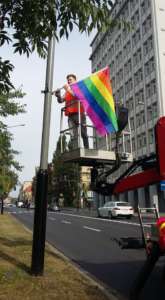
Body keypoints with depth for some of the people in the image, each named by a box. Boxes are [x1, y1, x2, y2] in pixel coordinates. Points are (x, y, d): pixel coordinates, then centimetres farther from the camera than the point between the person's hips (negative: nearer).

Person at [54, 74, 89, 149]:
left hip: (79, 113, -4)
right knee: (73, 135, -4)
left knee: (83, 133, -6)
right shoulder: (67, 92, 24)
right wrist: (58, 95, -7)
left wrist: (68, 89, -10)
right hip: (70, 115, 4)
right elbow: (60, 100, 13)